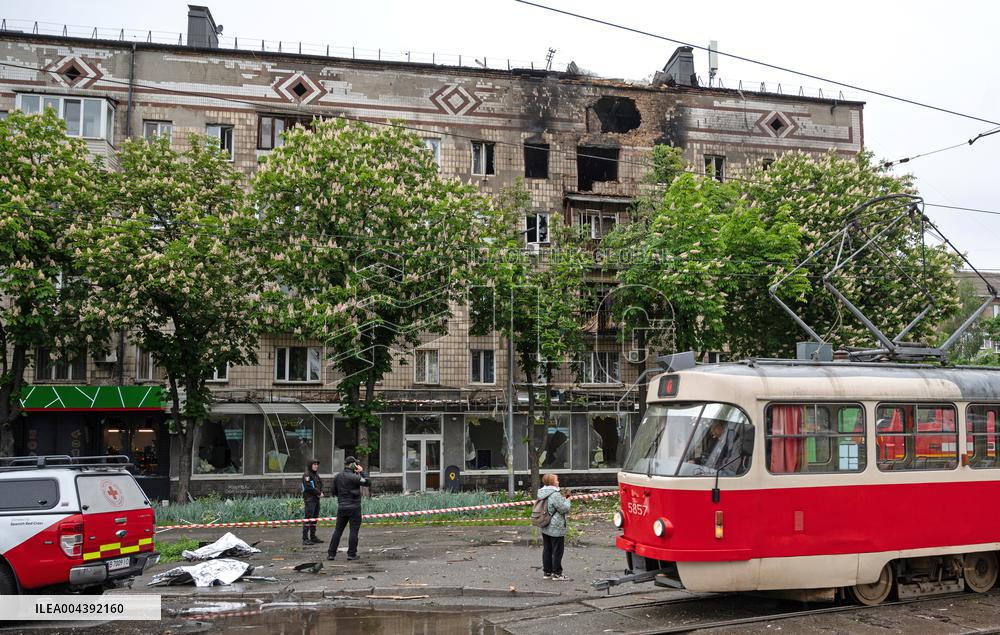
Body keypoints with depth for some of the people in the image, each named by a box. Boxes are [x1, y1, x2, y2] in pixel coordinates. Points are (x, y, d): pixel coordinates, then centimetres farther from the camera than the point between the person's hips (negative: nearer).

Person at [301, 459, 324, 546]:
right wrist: (318, 493, -10)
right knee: (307, 518, -10)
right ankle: (305, 539, -11)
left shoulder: (316, 475, 18)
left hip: (316, 499, 9)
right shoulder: (306, 475, -9)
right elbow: (309, 487, -17)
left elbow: (320, 484, 20)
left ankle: (313, 537, 19)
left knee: (315, 519, 12)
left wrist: (321, 492, -1)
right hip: (309, 500, -9)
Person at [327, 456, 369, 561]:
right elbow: (366, 482, -10)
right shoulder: (353, 477, -14)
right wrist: (362, 472, -4)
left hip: (341, 507, 6)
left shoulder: (337, 477, 7)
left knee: (338, 530, 11)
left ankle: (331, 554, 11)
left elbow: (334, 492, 14)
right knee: (354, 531, 1)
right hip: (354, 507, -6)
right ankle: (351, 554, 2)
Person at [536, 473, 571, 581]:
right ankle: (557, 573, 8)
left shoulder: (542, 494, 6)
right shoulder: (555, 495, -22)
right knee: (557, 551, 2)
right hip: (556, 528, -8)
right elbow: (564, 509, -18)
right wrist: (567, 500, 0)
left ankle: (547, 572, 20)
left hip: (545, 528, 8)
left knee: (547, 550, 14)